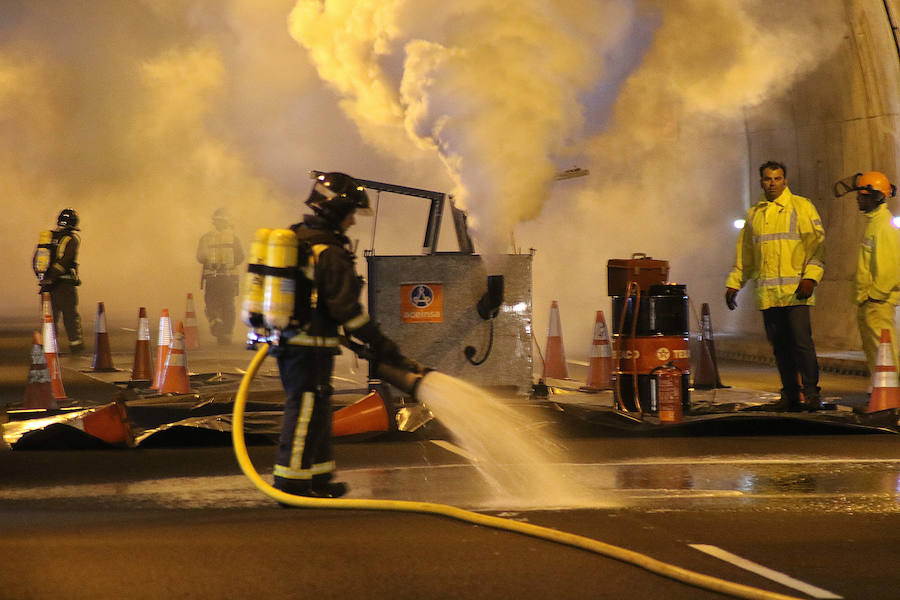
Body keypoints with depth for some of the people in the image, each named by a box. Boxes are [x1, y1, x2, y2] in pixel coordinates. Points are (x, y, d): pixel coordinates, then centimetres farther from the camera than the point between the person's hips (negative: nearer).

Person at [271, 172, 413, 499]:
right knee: (305, 412, -2)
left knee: (315, 411, 17)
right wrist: (383, 346, -12)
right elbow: (346, 309, -18)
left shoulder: (293, 237, 12)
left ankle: (318, 478, 25)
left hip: (285, 339, 9)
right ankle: (292, 484, 2)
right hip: (311, 346, -9)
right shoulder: (330, 253, -17)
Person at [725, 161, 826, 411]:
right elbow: (744, 253, 25)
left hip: (796, 291, -4)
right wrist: (734, 283, 18)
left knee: (801, 341, -12)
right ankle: (790, 394, 12)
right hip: (767, 294, 5)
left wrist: (810, 277, -14)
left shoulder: (802, 207, 4)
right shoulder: (754, 214, 18)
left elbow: (817, 243, -3)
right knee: (780, 345, 5)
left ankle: (811, 393, -6)